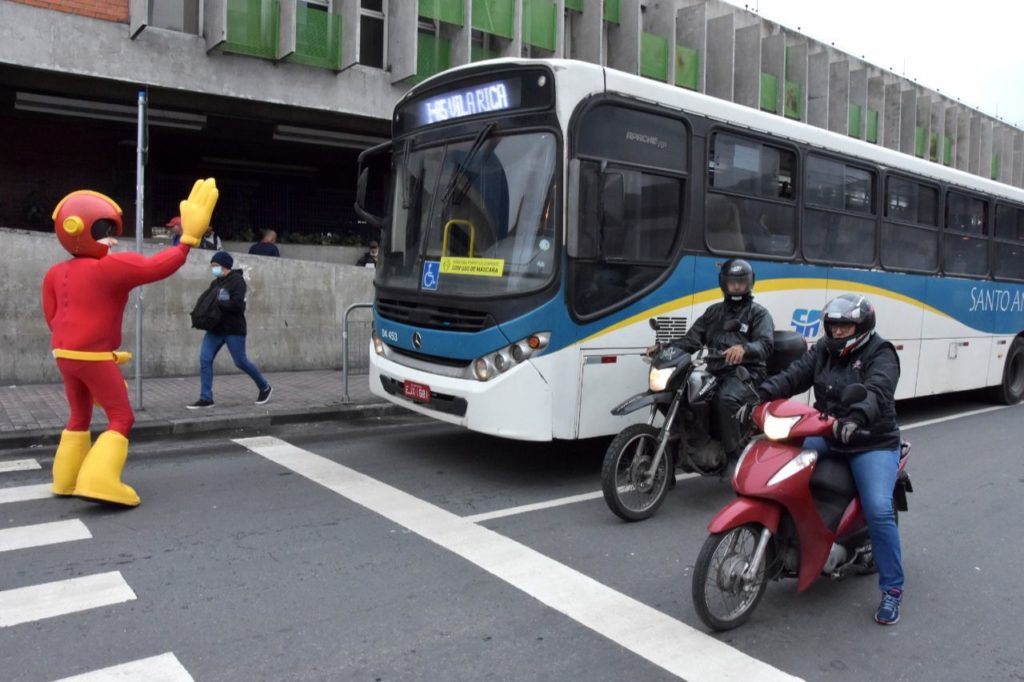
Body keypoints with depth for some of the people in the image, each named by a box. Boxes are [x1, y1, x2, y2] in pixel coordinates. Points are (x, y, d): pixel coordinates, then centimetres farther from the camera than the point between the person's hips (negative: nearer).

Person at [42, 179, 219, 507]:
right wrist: (190, 237, -18)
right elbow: (158, 267, -23)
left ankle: (67, 480, 29)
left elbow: (52, 318, 13)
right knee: (121, 418, 0)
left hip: (64, 354, 8)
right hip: (94, 356, -8)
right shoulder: (111, 267, -17)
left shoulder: (56, 273, 8)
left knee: (80, 416, 22)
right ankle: (100, 482, -12)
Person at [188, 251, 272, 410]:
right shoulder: (215, 282, 13)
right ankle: (206, 398, 1)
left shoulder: (237, 280, -9)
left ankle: (264, 388, 22)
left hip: (233, 330, -7)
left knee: (241, 362, 1)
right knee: (205, 359, -4)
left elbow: (237, 304, -20)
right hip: (215, 329, 7)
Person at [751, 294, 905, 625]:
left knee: (879, 511, -19)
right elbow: (794, 376, -7)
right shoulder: (824, 350, 7)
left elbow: (877, 393, -29)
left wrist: (856, 418, -50)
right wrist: (760, 395, -24)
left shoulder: (880, 354, -10)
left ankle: (892, 589, -2)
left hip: (873, 444, -5)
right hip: (827, 437, 5)